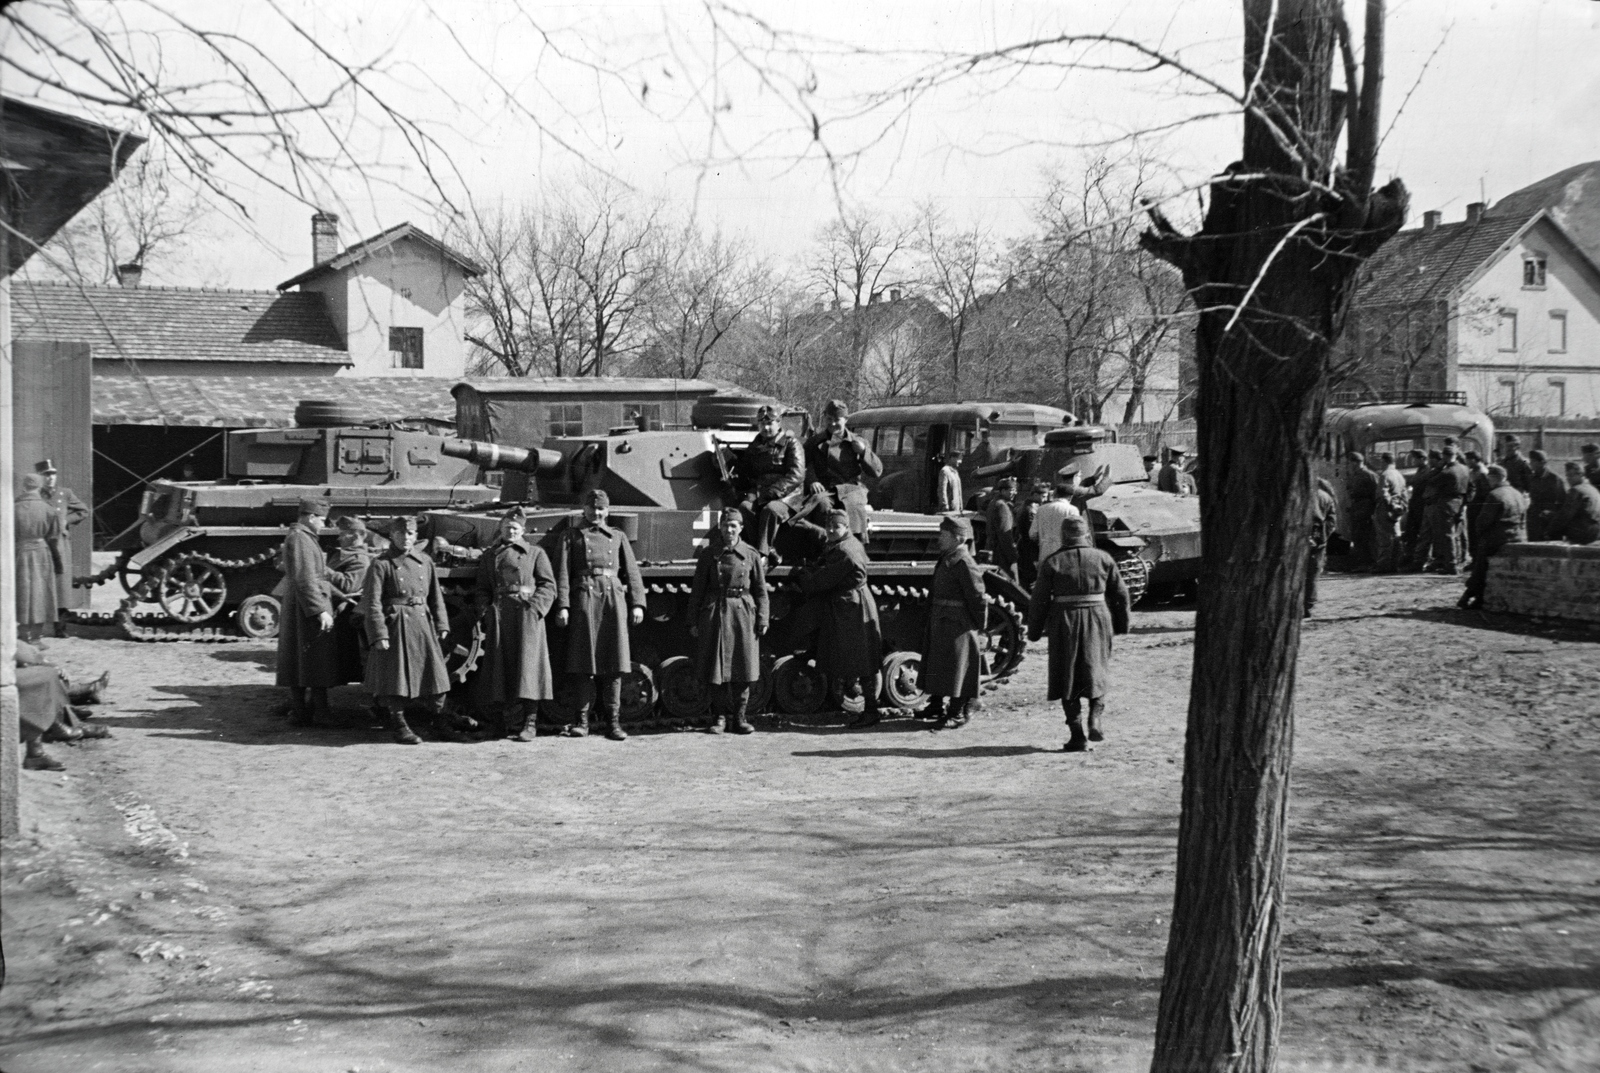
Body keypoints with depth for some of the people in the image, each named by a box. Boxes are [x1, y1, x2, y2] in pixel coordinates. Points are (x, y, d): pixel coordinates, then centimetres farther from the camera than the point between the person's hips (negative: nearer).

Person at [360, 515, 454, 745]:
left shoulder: (425, 561, 9)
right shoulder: (381, 565, -6)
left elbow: (435, 595, 14)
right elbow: (371, 603, -10)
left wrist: (441, 624, 8)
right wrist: (378, 634, -16)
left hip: (423, 623, 5)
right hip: (395, 625, -5)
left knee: (435, 672, 8)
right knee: (397, 676, 0)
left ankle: (439, 723, 21)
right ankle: (398, 725, 14)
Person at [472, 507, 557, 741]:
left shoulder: (535, 553, 9)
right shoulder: (489, 555, 18)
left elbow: (548, 585, 3)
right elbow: (482, 588, 17)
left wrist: (535, 608, -11)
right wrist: (485, 612, 0)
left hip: (526, 614, -3)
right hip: (498, 615, 3)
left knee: (527, 664, -10)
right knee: (502, 667, 2)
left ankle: (528, 724, -8)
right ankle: (511, 722, 11)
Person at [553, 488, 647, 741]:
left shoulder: (618, 536, 19)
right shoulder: (571, 535, 12)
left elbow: (632, 571, 13)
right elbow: (562, 572, 3)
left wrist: (637, 604, 2)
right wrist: (562, 606, -7)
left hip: (613, 597, 2)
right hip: (584, 597, -2)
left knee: (615, 663, -1)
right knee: (585, 663, -3)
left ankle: (613, 722, 3)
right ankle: (582, 722, 3)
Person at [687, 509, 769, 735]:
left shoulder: (751, 555, 4)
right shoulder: (708, 554, 4)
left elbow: (761, 590, 6)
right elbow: (697, 589, 5)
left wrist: (762, 620, 0)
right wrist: (694, 620, 1)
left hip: (742, 614, 0)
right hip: (714, 613, 0)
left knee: (743, 666, 1)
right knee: (715, 667, 2)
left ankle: (740, 718, 11)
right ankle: (720, 717, 13)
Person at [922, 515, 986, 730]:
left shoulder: (964, 563, -19)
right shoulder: (945, 559, 11)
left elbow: (977, 599, -18)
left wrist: (979, 629, -14)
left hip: (959, 627, -10)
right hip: (940, 623, 10)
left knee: (958, 670, -1)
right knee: (936, 666, 19)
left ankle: (960, 713, 7)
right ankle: (937, 706, 32)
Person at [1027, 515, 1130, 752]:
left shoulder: (1052, 563, -2)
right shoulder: (1103, 559, 2)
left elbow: (1039, 600, -2)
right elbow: (1120, 594, 5)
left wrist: (1034, 631, 6)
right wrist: (1121, 624, 16)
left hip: (1064, 622, -1)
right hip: (1097, 620, 1)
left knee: (1068, 678, 7)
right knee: (1096, 672, 17)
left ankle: (1077, 736, 4)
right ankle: (1096, 718, -4)